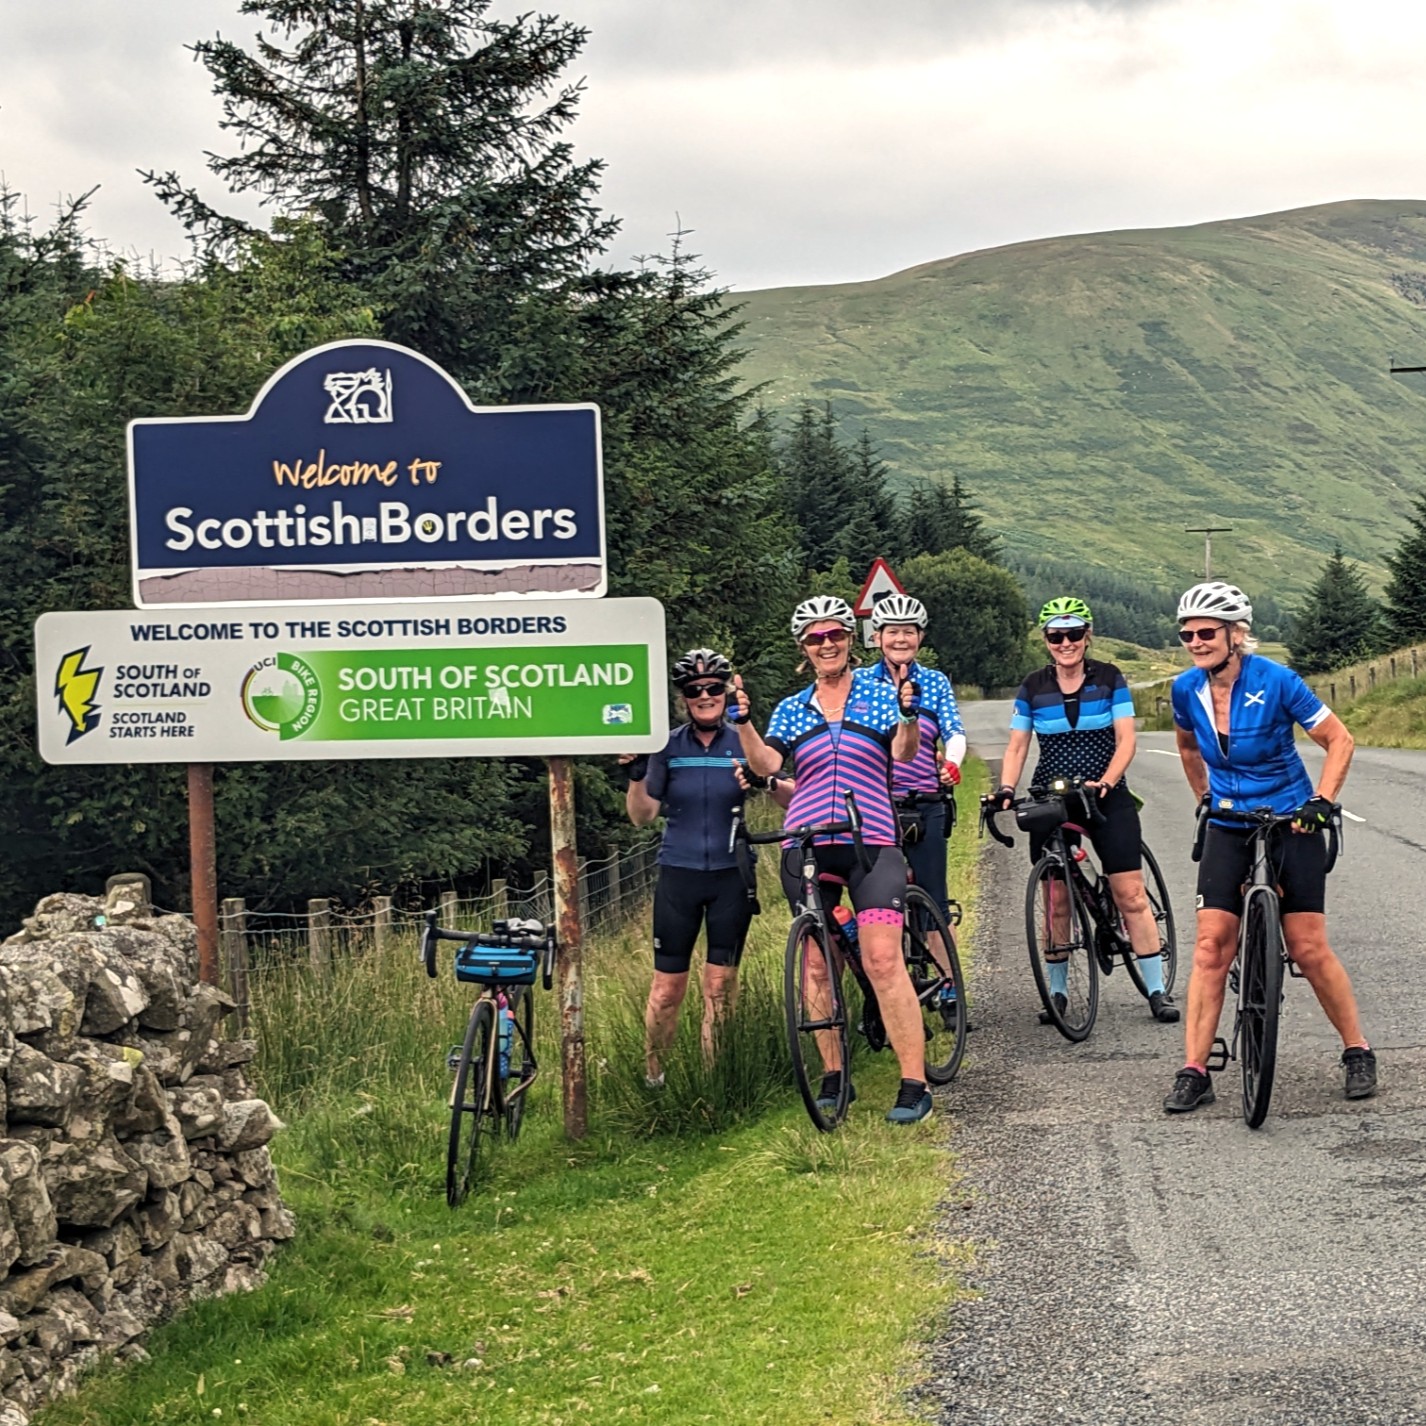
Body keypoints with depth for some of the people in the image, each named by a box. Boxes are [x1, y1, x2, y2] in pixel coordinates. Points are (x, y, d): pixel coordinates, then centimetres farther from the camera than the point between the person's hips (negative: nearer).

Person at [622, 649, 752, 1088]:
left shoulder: (743, 744, 1)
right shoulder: (668, 747, 2)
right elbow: (641, 815, 0)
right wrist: (635, 772, -16)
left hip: (731, 875, 0)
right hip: (679, 875, 0)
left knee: (720, 984, 2)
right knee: (667, 987, 1)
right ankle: (652, 1075, 15)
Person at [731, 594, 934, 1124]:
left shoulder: (880, 694, 7)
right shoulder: (792, 709, 13)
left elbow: (904, 752, -7)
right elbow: (765, 765, 0)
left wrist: (908, 715, -26)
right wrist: (743, 722, -13)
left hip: (871, 842, -3)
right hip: (806, 846, 3)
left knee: (883, 960, -14)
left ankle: (914, 1085, -13)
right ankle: (832, 1074, 16)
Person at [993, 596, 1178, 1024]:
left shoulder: (1109, 680, 0)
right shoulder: (1033, 688, 4)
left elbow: (1125, 740, -5)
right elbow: (1017, 747, 4)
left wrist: (1105, 783, -21)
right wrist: (1006, 789, -13)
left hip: (1106, 797, -1)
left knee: (1131, 893, -7)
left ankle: (1157, 991, -3)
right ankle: (1057, 990, 13)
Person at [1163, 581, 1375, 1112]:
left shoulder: (1275, 681, -18)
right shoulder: (1187, 690, -6)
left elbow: (1339, 740, -10)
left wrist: (1322, 801, -19)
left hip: (1291, 826, -3)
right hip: (1228, 829, 3)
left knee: (1308, 948, -4)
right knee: (1211, 945, -7)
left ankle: (1358, 1052, 16)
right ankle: (1193, 1072, -5)